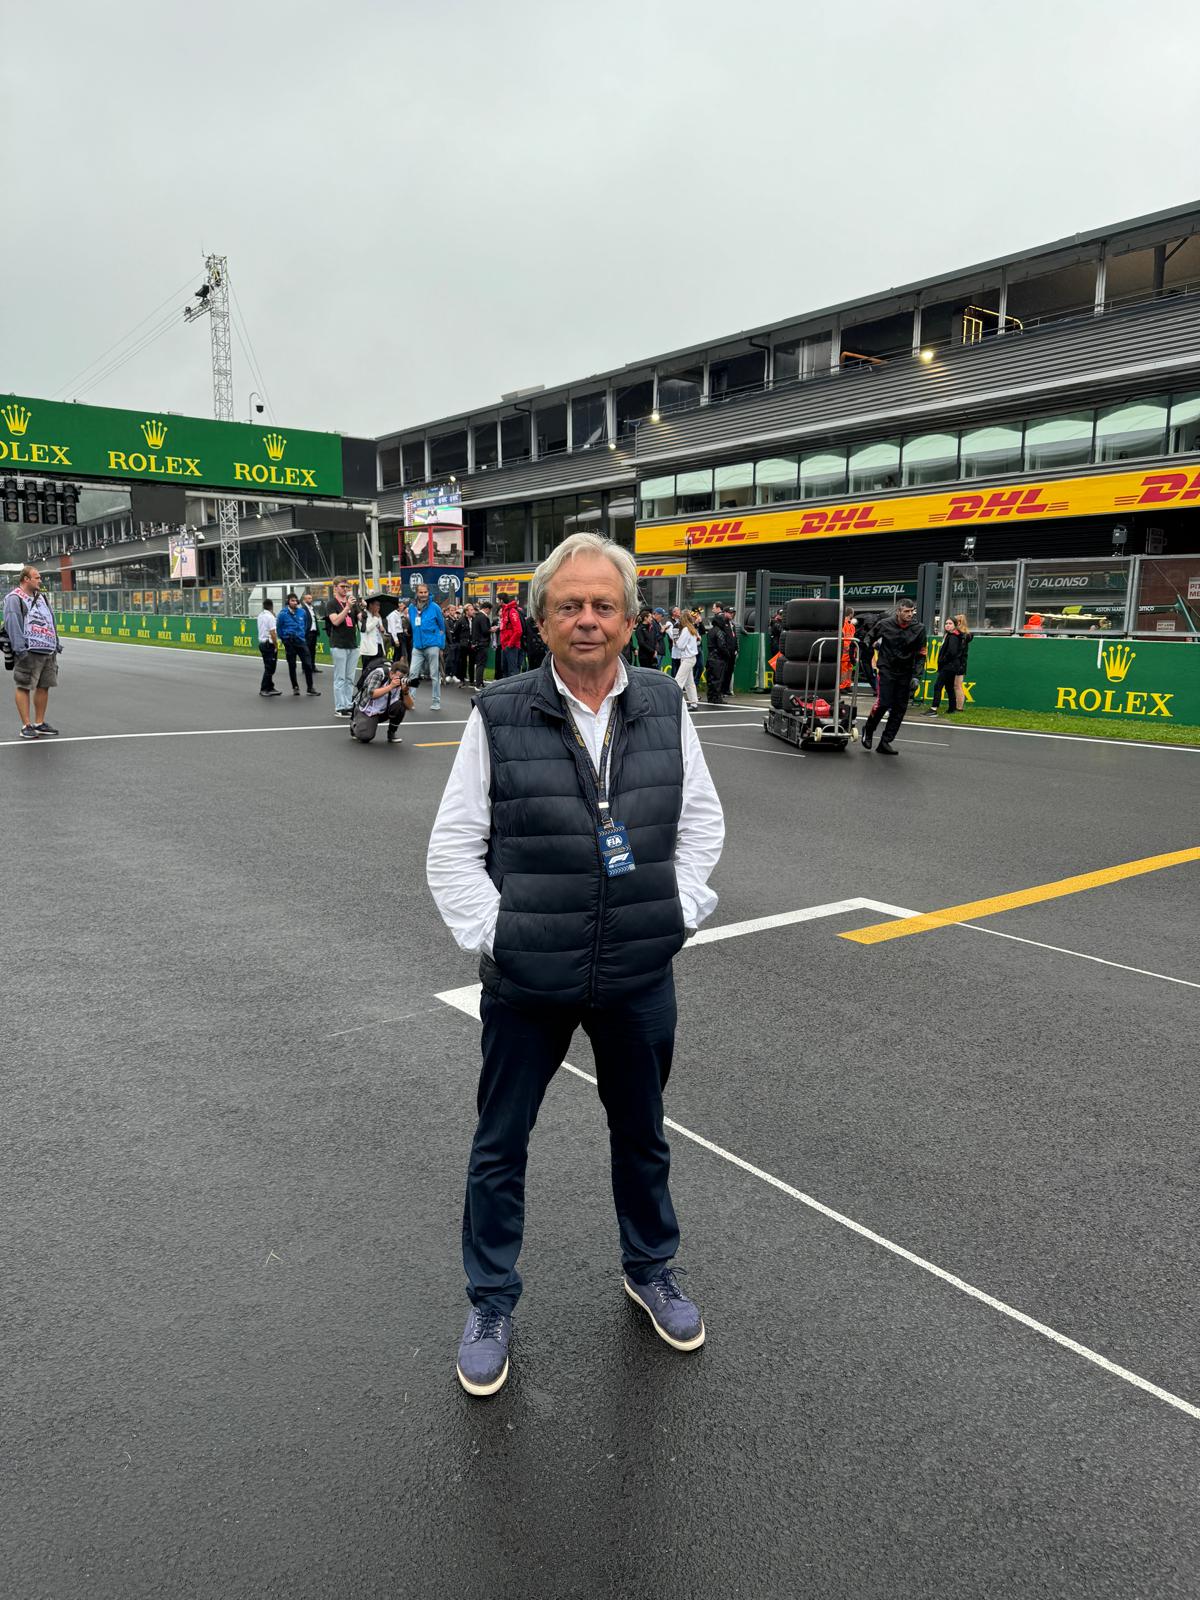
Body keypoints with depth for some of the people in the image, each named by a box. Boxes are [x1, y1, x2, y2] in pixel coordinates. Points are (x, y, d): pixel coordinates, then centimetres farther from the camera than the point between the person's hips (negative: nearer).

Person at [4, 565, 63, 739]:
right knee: (23, 687, -3)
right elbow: (12, 624, -13)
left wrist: (57, 644, 19)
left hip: (48, 651, 8)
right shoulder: (14, 598, -6)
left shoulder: (41, 598, 19)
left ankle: (39, 723, 20)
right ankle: (26, 726, -2)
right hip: (29, 652, -8)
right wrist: (20, 648, -20)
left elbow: (51, 622, 23)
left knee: (44, 686, 11)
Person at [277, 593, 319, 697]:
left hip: (301, 641, 2)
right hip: (289, 643, -2)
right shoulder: (283, 614, -7)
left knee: (308, 664, -3)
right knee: (292, 666, 6)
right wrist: (284, 639, 10)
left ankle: (310, 688, 3)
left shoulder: (302, 612, 1)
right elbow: (278, 628, 4)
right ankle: (295, 687, 18)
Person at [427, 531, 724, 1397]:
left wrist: (678, 908, 0)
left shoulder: (665, 706, -2)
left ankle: (651, 1269, 49)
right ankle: (492, 1305, 38)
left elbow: (701, 818, 9)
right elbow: (454, 847, -5)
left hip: (639, 975, 3)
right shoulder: (499, 715, -11)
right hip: (527, 980, -2)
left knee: (643, 1135, 22)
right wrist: (492, 935, -11)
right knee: (500, 1147, 14)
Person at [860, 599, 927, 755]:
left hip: (905, 673, 3)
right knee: (883, 703, -15)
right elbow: (870, 638, 15)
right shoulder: (885, 624, -6)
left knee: (900, 708, 1)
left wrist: (916, 676, -5)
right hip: (887, 670, -3)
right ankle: (868, 730, 12)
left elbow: (921, 655, 1)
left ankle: (886, 742, 10)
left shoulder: (918, 629, -2)